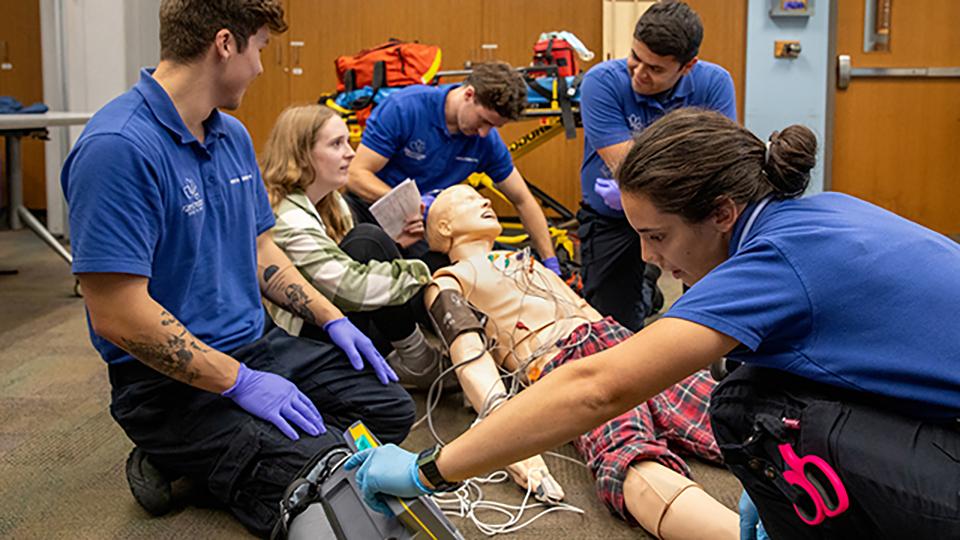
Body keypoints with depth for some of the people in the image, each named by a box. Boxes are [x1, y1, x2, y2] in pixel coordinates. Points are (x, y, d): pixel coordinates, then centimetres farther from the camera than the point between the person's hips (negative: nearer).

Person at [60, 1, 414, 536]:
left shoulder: (234, 135, 7)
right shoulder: (117, 148, -22)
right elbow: (118, 317, -25)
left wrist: (333, 320, 6)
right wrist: (240, 383, -21)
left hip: (256, 344, 9)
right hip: (170, 382, -9)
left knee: (392, 408, 5)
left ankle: (203, 456, 8)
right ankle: (178, 463, 1)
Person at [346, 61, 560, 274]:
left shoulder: (487, 141, -9)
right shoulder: (405, 107, -22)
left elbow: (522, 200, 3)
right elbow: (356, 175, -21)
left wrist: (551, 263, 1)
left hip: (422, 224, 3)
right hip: (370, 207, -3)